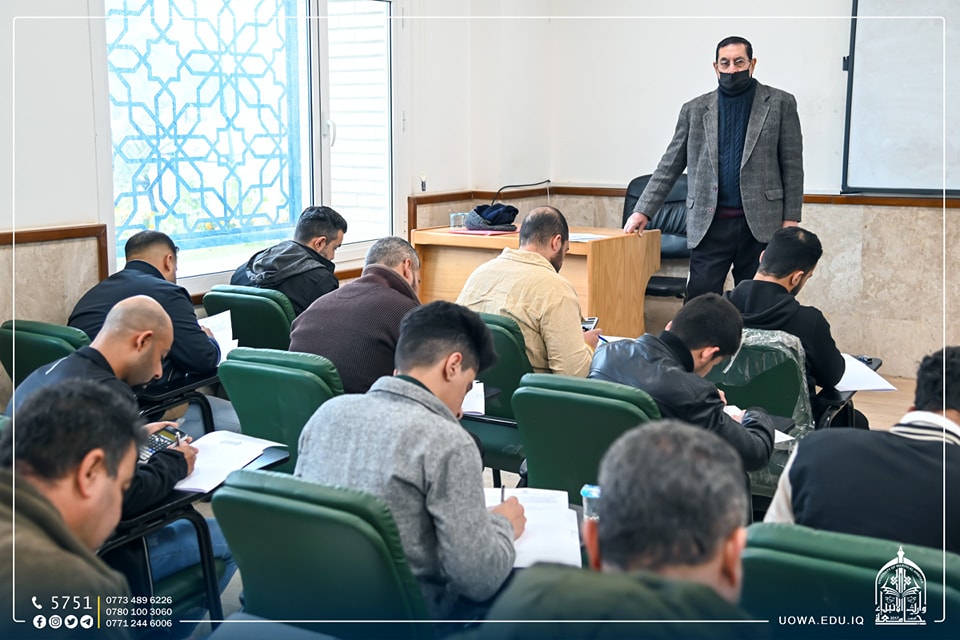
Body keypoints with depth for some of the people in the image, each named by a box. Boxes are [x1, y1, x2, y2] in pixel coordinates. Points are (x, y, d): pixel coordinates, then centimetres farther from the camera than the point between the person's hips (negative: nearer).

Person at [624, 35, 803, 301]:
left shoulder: (780, 104, 5)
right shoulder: (695, 110, 10)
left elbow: (792, 166, 3)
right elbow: (670, 166, 9)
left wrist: (791, 219, -4)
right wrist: (643, 211, 0)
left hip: (760, 224, -1)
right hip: (709, 224, 1)